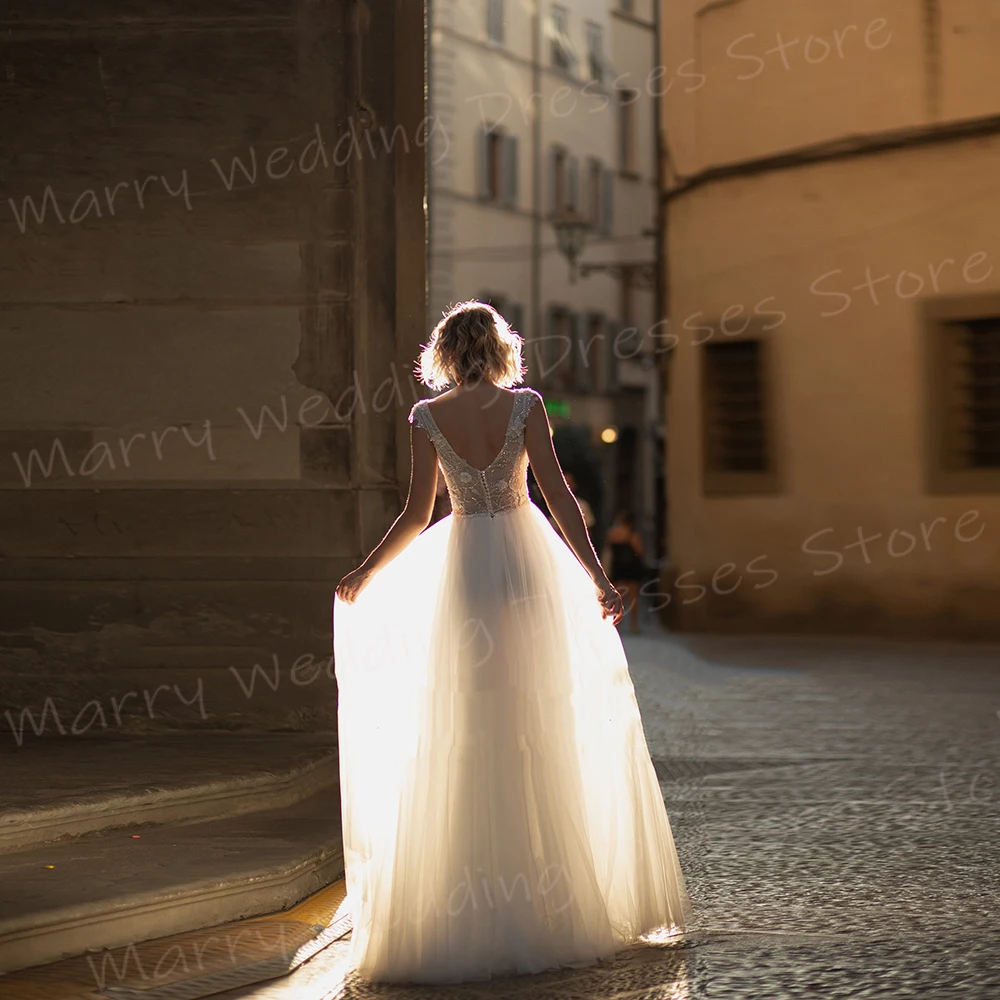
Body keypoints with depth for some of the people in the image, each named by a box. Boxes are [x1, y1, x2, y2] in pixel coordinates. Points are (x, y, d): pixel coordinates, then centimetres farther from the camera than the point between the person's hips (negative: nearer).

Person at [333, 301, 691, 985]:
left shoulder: (428, 417, -2)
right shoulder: (525, 405, -3)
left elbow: (417, 515, -2)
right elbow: (557, 492, -9)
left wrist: (364, 576, 12)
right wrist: (597, 578, -9)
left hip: (464, 568, 0)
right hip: (530, 565, 0)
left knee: (470, 736, 4)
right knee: (543, 732, 7)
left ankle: (476, 916, 3)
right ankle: (557, 906, 11)